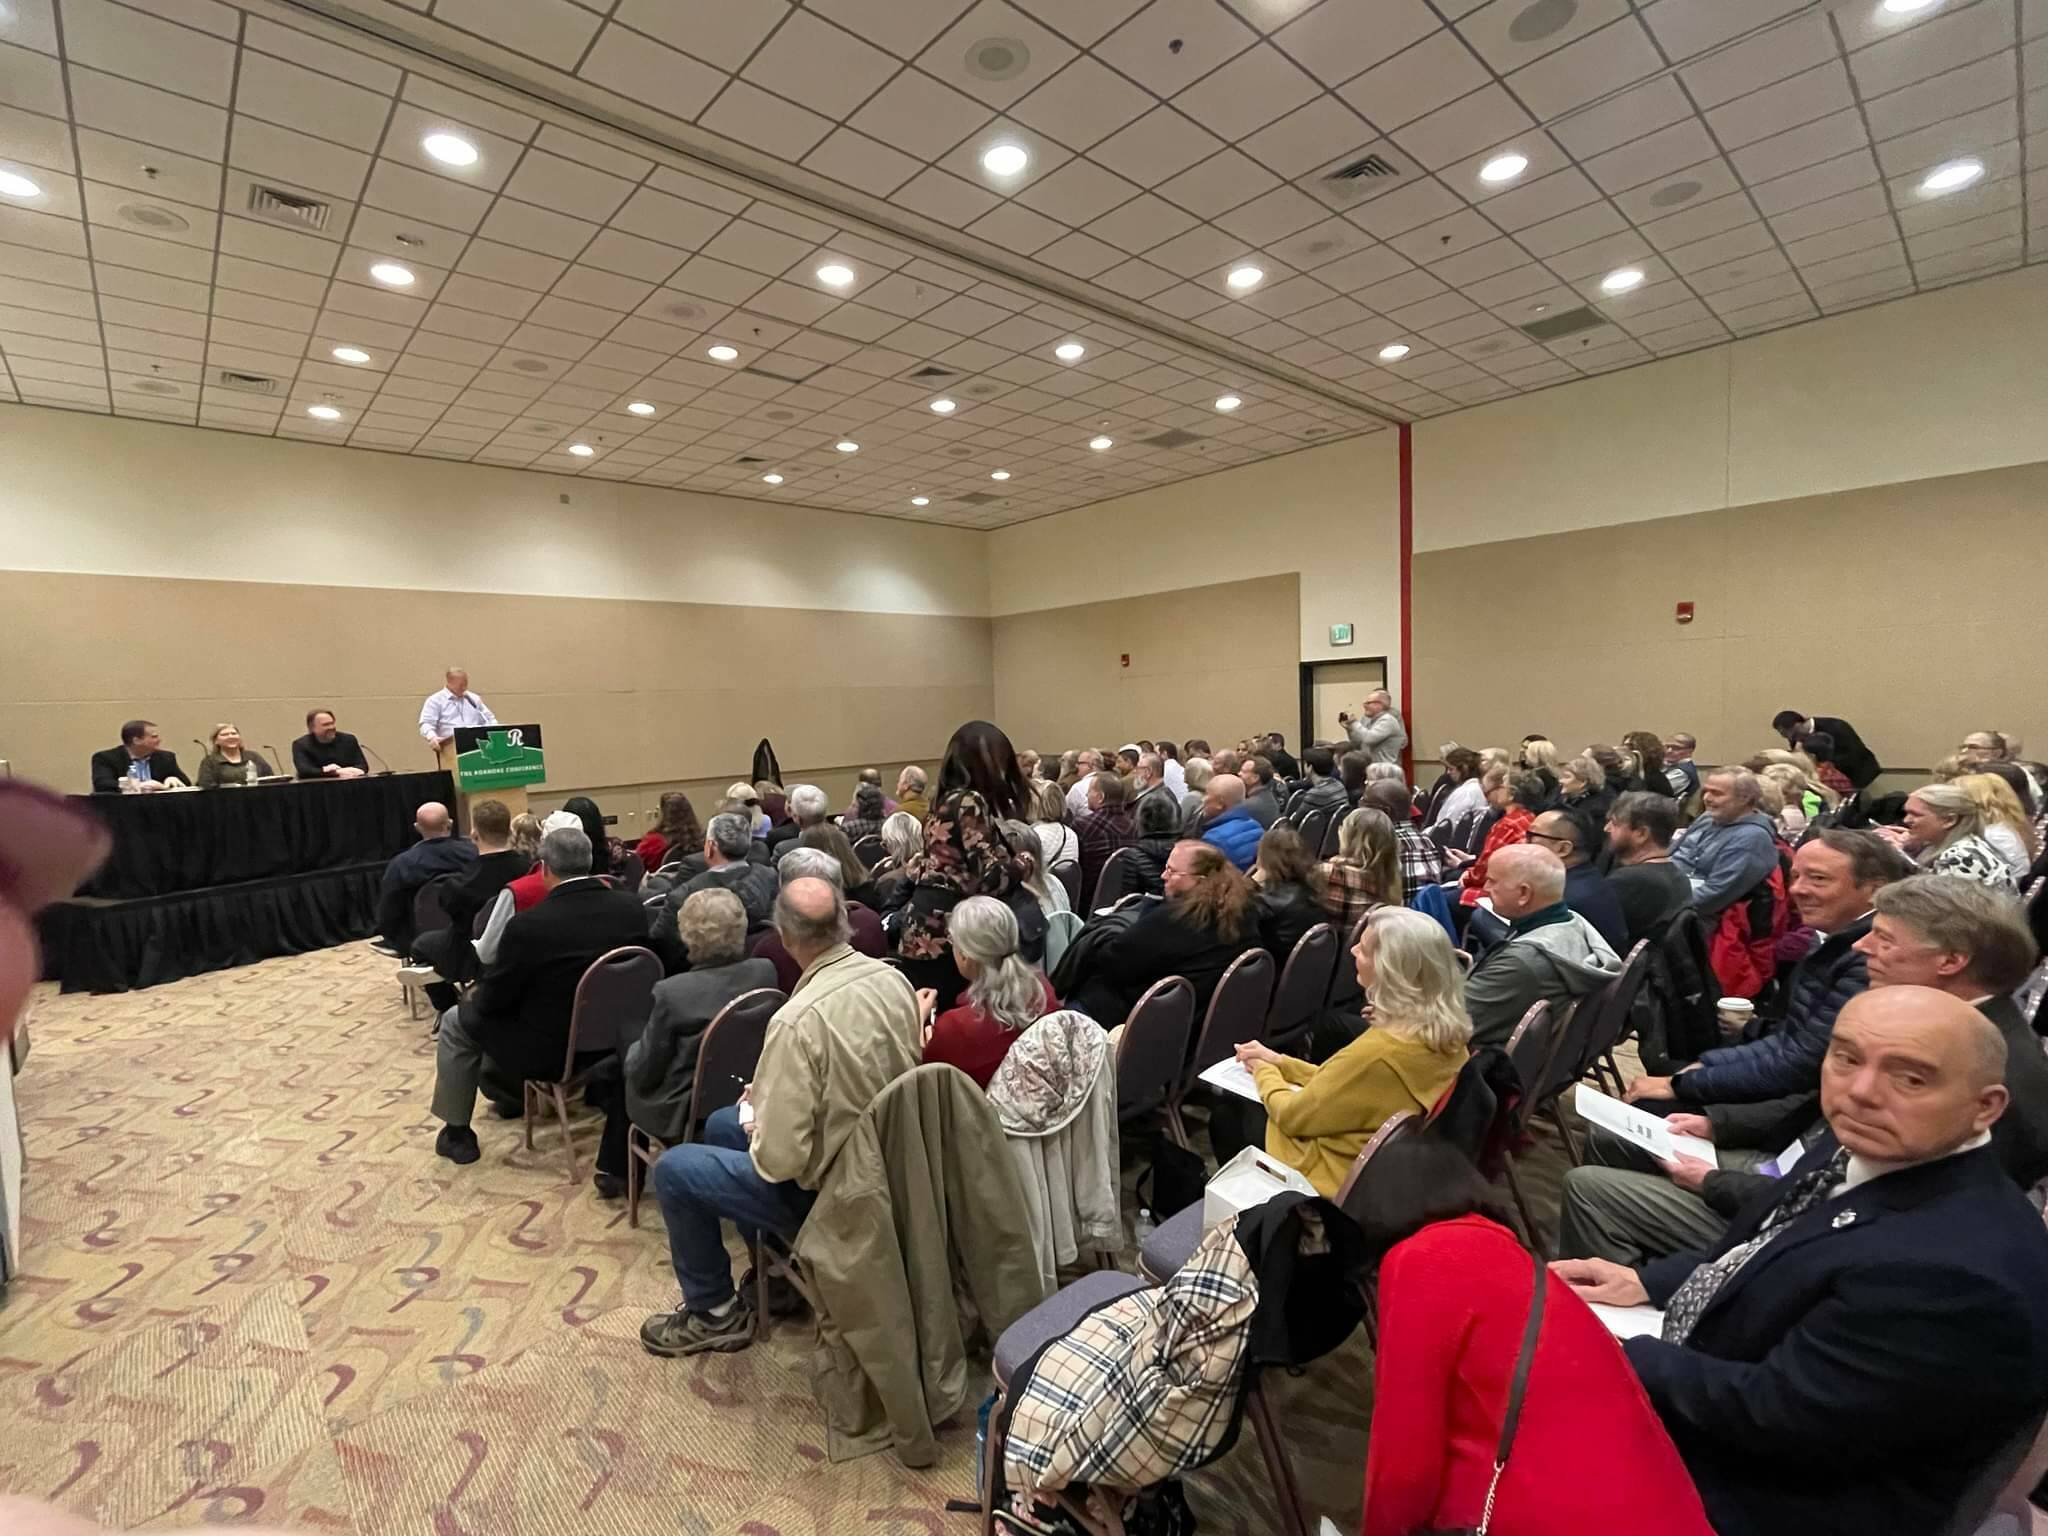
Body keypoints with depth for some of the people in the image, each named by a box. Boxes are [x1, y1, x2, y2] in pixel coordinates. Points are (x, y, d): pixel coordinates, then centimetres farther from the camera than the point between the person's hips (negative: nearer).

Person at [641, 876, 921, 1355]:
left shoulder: (797, 1020, -32)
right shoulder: (893, 979, -10)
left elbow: (779, 1159, -27)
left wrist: (758, 1126, -5)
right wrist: (768, 1095, 8)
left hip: (825, 1193, -7)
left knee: (673, 1169, 9)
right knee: (721, 1124, 24)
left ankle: (715, 1313, 25)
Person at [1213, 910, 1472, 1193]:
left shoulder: (1377, 1051, -35)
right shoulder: (1449, 1033, -10)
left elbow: (1293, 1116, -19)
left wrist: (1264, 1072, 0)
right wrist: (1279, 1062, 4)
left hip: (1340, 1175, -7)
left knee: (1226, 1111, 16)